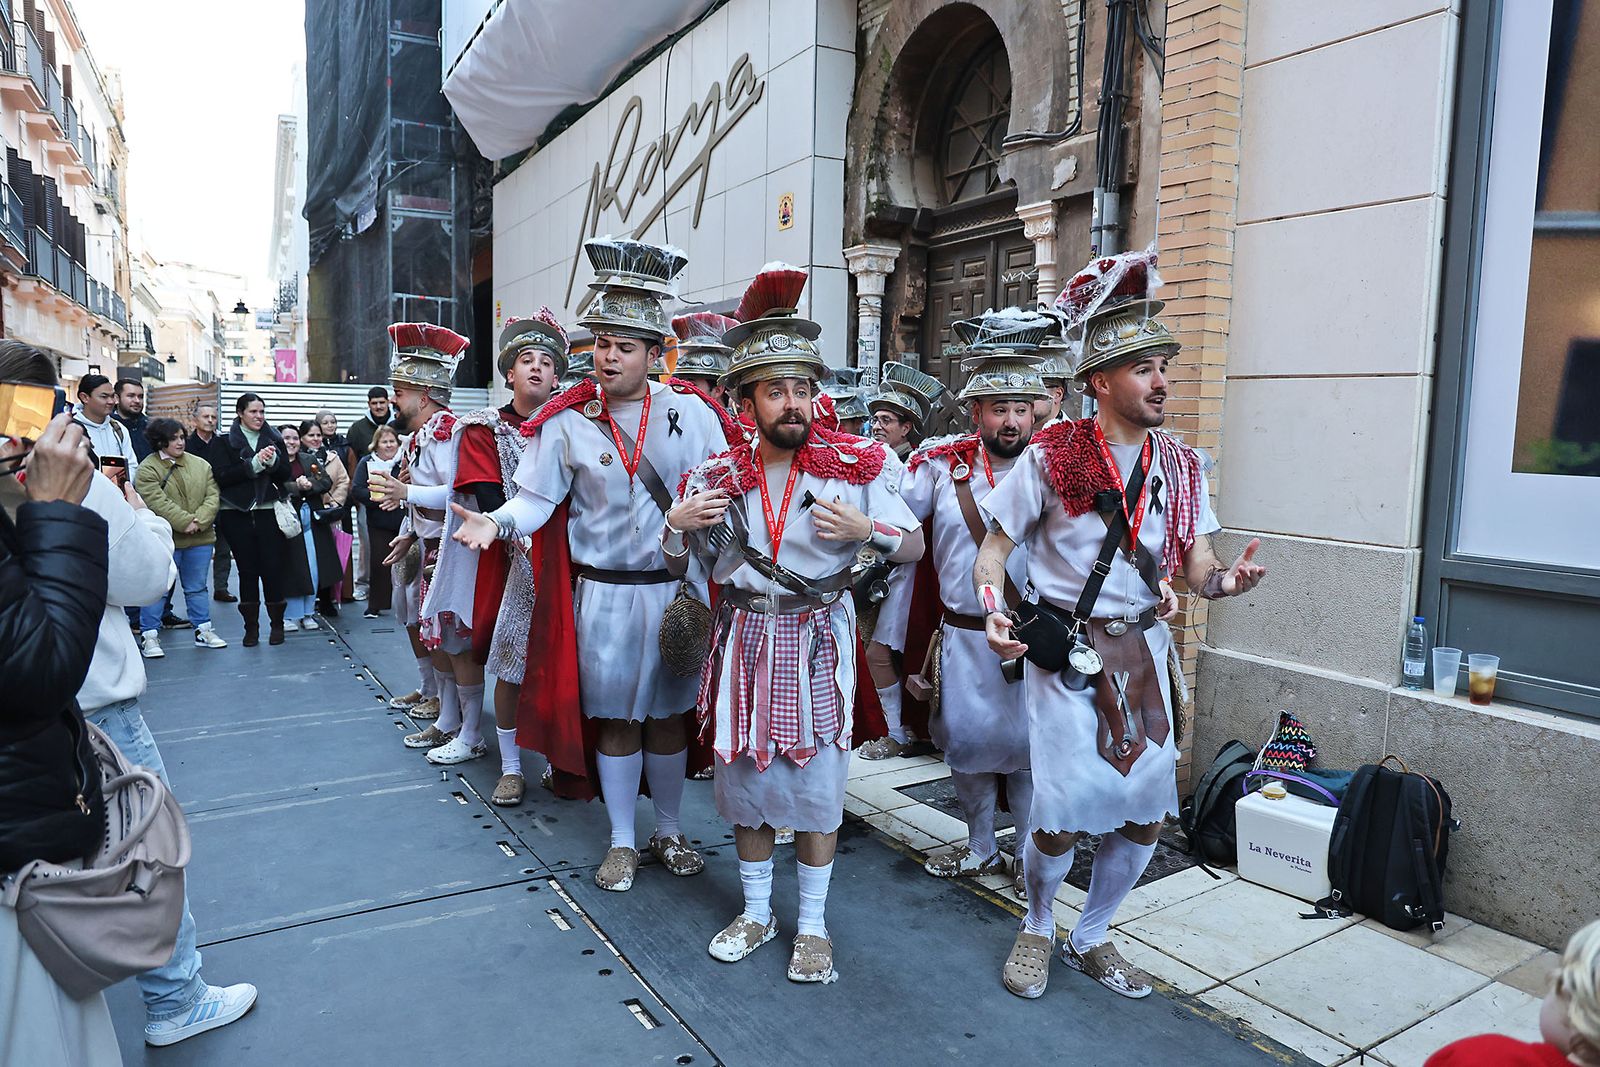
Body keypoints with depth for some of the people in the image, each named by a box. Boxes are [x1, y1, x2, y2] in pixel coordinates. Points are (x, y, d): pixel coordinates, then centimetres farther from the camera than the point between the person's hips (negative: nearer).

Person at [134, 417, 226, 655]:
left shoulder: (200, 465, 8)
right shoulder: (147, 469, -8)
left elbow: (212, 496, 2)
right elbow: (157, 502, -17)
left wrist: (199, 522, -13)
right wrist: (185, 522, -21)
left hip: (200, 539, 5)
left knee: (197, 587, 15)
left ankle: (203, 630, 24)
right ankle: (149, 635, 9)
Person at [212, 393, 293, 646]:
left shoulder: (274, 439, 9)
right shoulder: (227, 442, 3)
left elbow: (285, 474, 4)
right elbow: (221, 476, -8)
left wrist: (273, 460, -15)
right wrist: (253, 464, -16)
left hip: (269, 513, 1)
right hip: (237, 514, -1)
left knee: (273, 569, -2)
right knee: (247, 571, 5)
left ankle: (277, 624, 11)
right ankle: (251, 627, 14)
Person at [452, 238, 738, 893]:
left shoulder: (690, 411, -4)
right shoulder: (567, 421, -3)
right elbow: (537, 499, -2)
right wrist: (495, 523, -22)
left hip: (676, 589, 0)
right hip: (602, 593, 0)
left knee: (668, 712, 13)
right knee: (613, 716, 11)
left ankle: (669, 832, 33)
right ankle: (622, 842, 28)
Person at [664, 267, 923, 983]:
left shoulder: (858, 466, -7)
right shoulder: (717, 476, 0)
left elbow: (915, 546, -1)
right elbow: (679, 567, 10)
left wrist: (867, 532, -21)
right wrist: (677, 526, -12)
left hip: (818, 641, -2)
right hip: (744, 639, 3)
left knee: (816, 784, 6)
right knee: (743, 777, 12)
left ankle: (812, 924, 27)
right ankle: (756, 911, 34)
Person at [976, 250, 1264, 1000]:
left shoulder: (1179, 466, 5)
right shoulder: (1050, 457, -9)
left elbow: (1198, 567, 3)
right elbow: (994, 547, -5)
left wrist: (1229, 580, -21)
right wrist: (994, 609, -24)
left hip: (1143, 654, 5)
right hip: (1066, 653, -4)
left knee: (1146, 813, 8)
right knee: (1062, 817, -5)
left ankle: (1091, 938, 33)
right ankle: (1037, 930, 27)